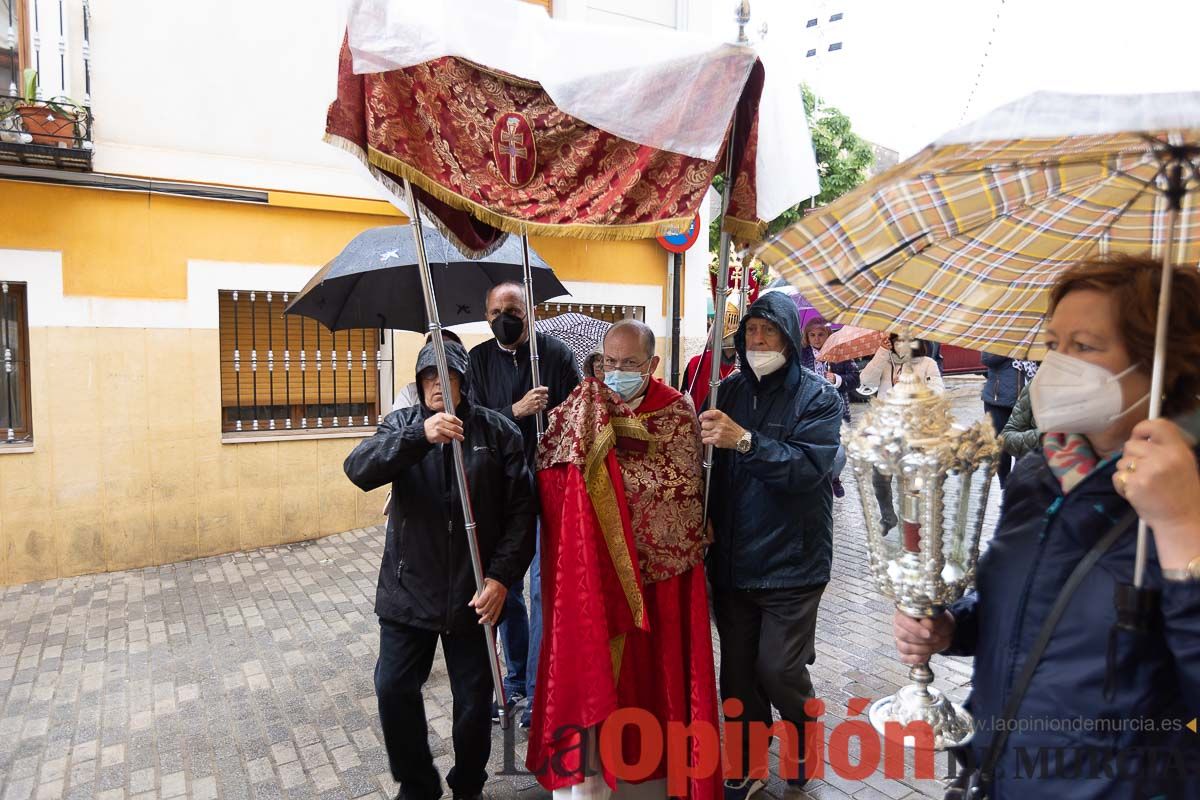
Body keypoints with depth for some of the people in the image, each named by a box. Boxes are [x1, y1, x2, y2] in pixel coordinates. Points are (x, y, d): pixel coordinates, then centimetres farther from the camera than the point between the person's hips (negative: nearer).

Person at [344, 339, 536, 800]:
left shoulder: (498, 432, -4)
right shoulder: (403, 425, 0)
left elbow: (521, 511, -5)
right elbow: (359, 470, -19)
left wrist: (502, 575, -15)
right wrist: (419, 436, -35)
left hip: (473, 593, -1)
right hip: (408, 590, 2)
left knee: (473, 699, 10)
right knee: (393, 689, 8)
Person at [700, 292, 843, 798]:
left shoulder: (818, 396, -7)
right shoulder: (731, 391, 4)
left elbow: (809, 467, -21)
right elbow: (712, 464, 4)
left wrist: (745, 440, -32)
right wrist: (708, 528, -10)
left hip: (790, 563, -4)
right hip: (731, 561, 4)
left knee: (778, 670, 5)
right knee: (737, 673, 13)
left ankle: (805, 739, 38)